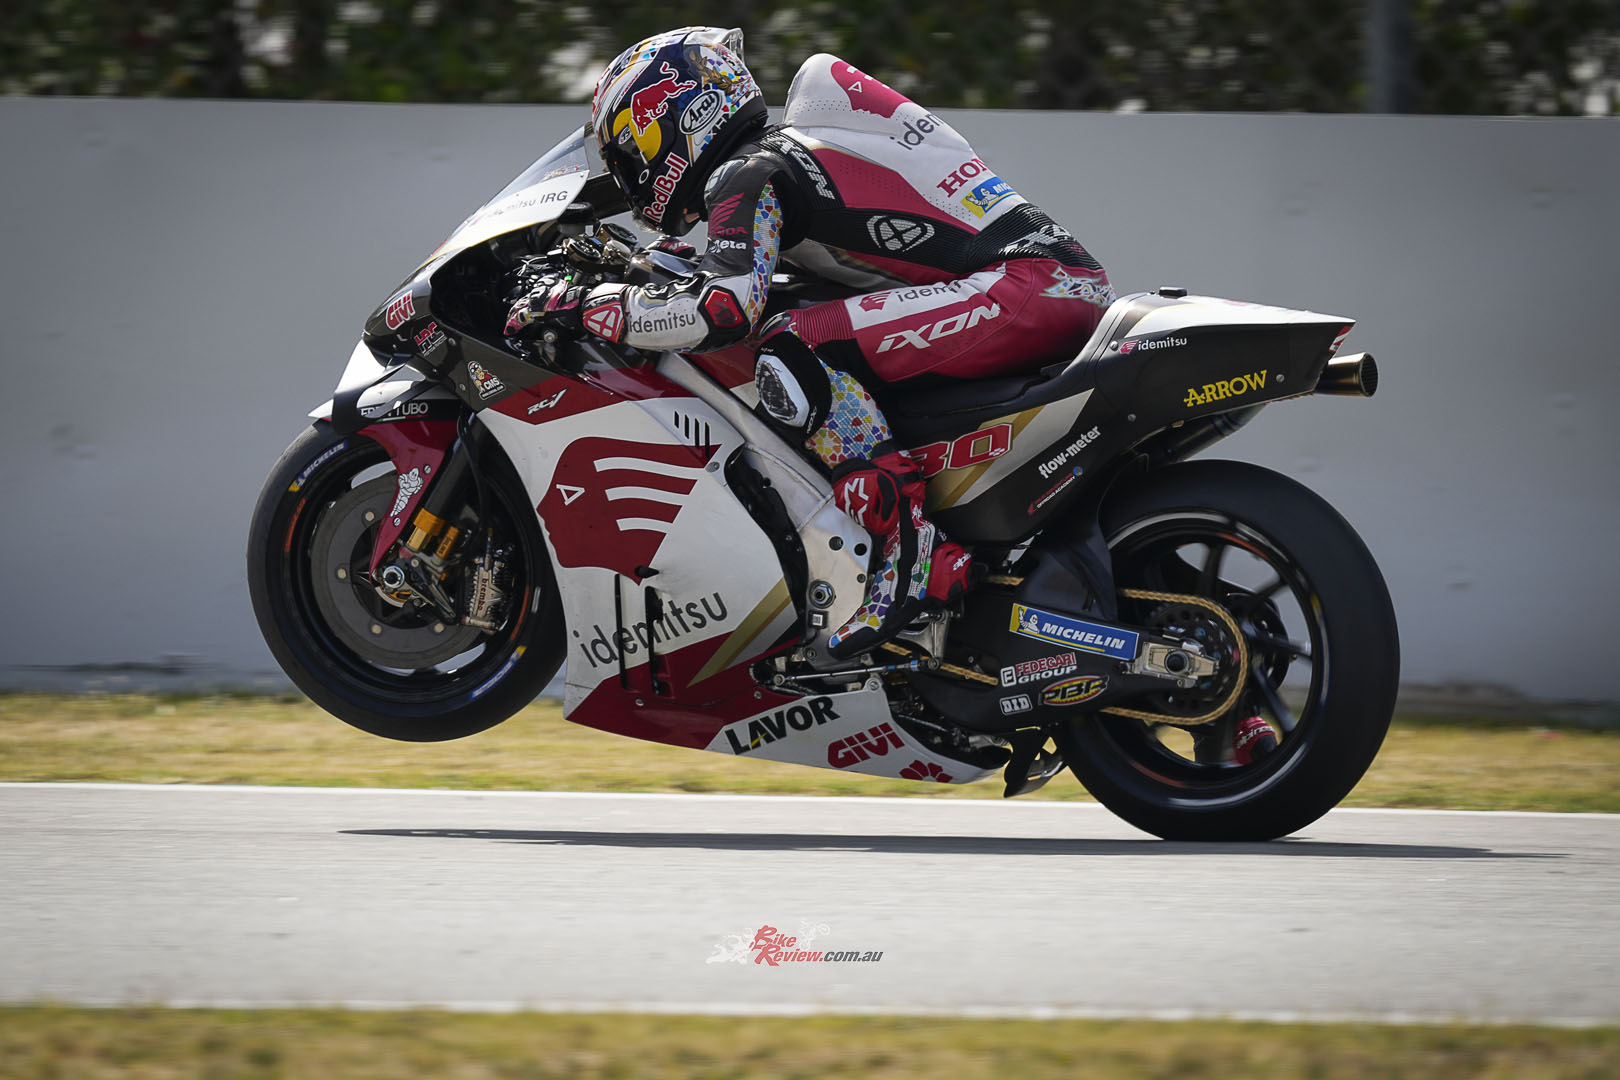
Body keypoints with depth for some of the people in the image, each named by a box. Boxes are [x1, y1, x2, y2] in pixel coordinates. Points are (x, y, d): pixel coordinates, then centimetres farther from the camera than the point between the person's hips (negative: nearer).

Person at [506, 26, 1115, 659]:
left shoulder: (747, 176, -6)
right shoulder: (781, 151, 24)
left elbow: (724, 309, -21)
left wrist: (584, 305, -11)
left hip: (1032, 285, -10)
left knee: (790, 350, -17)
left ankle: (913, 554, -26)